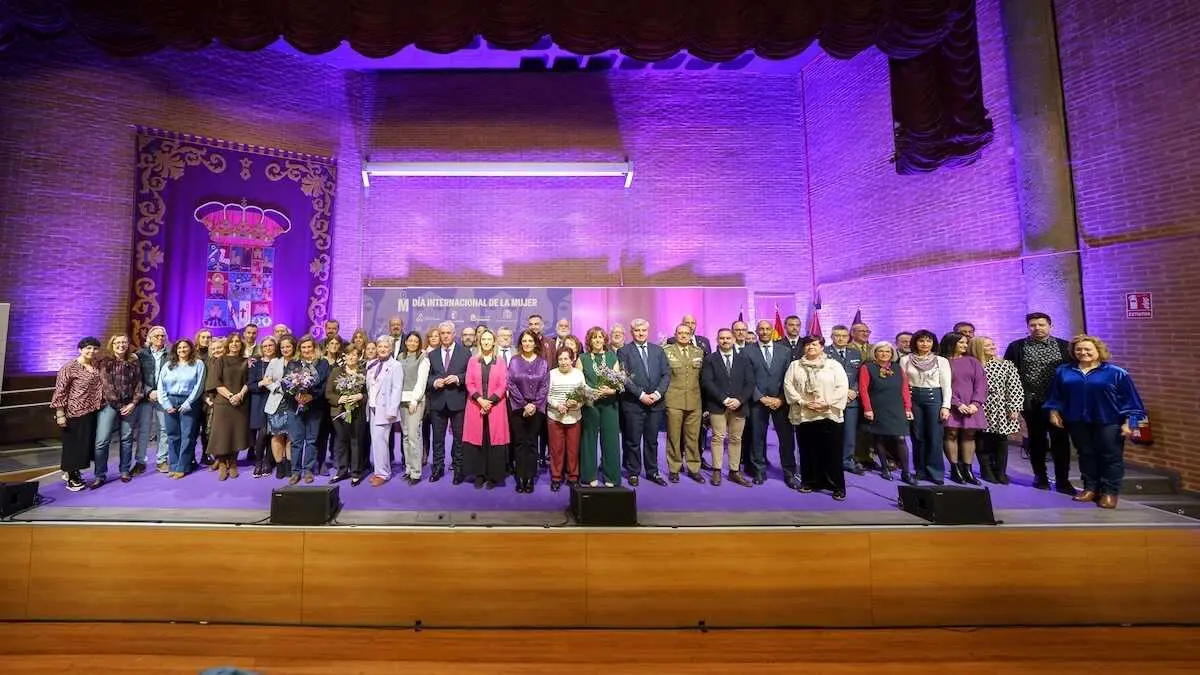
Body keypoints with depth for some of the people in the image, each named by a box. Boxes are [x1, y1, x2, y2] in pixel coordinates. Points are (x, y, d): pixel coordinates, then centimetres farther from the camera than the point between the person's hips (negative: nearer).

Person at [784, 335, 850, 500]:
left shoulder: (834, 365, 5)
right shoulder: (795, 365, 10)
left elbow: (842, 387, -3)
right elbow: (788, 385, 2)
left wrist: (828, 404, -12)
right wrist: (802, 402, -10)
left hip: (829, 415, -2)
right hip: (803, 415, 2)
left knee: (832, 452, 0)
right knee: (807, 450, 8)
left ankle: (838, 486, 10)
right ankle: (809, 482, 21)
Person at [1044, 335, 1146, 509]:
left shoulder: (1116, 373, -5)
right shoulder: (1063, 371, 3)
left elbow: (1129, 399, -3)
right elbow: (1055, 395, 12)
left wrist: (1128, 422, -8)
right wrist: (1054, 412, 6)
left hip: (1108, 422, -2)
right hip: (1078, 422, 3)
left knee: (1111, 457, 4)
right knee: (1086, 455, 11)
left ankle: (1110, 492, 14)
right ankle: (1090, 488, 21)